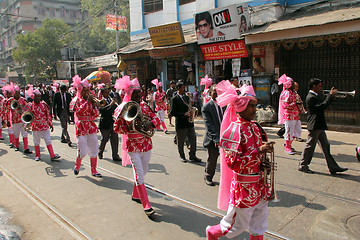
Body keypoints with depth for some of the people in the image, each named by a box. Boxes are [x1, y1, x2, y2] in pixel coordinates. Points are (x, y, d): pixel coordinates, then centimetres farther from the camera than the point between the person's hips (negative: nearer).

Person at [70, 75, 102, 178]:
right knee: (82, 152, -6)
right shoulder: (76, 100, -1)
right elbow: (78, 112, -20)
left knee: (94, 150, 5)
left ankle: (94, 171, 17)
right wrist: (87, 102, -21)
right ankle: (77, 166, 23)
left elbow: (96, 115, 5)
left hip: (91, 128, 4)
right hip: (81, 128, -4)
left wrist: (93, 104, -9)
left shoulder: (91, 100, 11)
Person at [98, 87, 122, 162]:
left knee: (115, 139, 4)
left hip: (114, 123, 4)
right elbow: (101, 110, -25)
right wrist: (110, 105, -30)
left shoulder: (111, 100, 11)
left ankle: (115, 155, 12)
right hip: (105, 124, -4)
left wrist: (116, 103, -10)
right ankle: (100, 152, 35)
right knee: (104, 139, 10)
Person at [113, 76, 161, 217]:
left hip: (147, 144, 5)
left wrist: (150, 123, -18)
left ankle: (135, 195, 41)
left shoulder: (144, 106, 4)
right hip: (133, 146, -5)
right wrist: (130, 127, -22)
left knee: (142, 172, 18)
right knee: (139, 176, -6)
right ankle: (147, 206, 2)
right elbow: (117, 128, -5)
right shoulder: (123, 109, -8)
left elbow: (156, 118, 4)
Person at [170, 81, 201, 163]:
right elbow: (173, 112, -14)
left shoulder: (187, 97, 13)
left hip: (189, 122, 6)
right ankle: (182, 156, 24)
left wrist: (191, 111, -1)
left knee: (193, 139, 8)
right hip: (180, 124, -6)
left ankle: (192, 155, 22)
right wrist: (184, 114, -21)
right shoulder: (174, 99, -8)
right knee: (180, 142, 7)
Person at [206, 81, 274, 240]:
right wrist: (259, 151, -29)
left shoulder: (255, 127, 6)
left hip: (260, 184, 7)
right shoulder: (235, 129, -20)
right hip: (244, 186, -7)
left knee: (259, 227, 19)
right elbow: (233, 162, -26)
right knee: (238, 225, 11)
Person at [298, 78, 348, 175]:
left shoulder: (315, 96, 17)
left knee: (326, 146, 11)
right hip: (314, 126, -10)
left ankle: (333, 167, 17)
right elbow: (322, 106, -25)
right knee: (310, 146, 0)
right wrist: (331, 95, -17)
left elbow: (323, 105, 19)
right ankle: (302, 166, 12)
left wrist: (331, 96, 9)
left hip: (319, 126, 10)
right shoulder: (311, 97, -17)